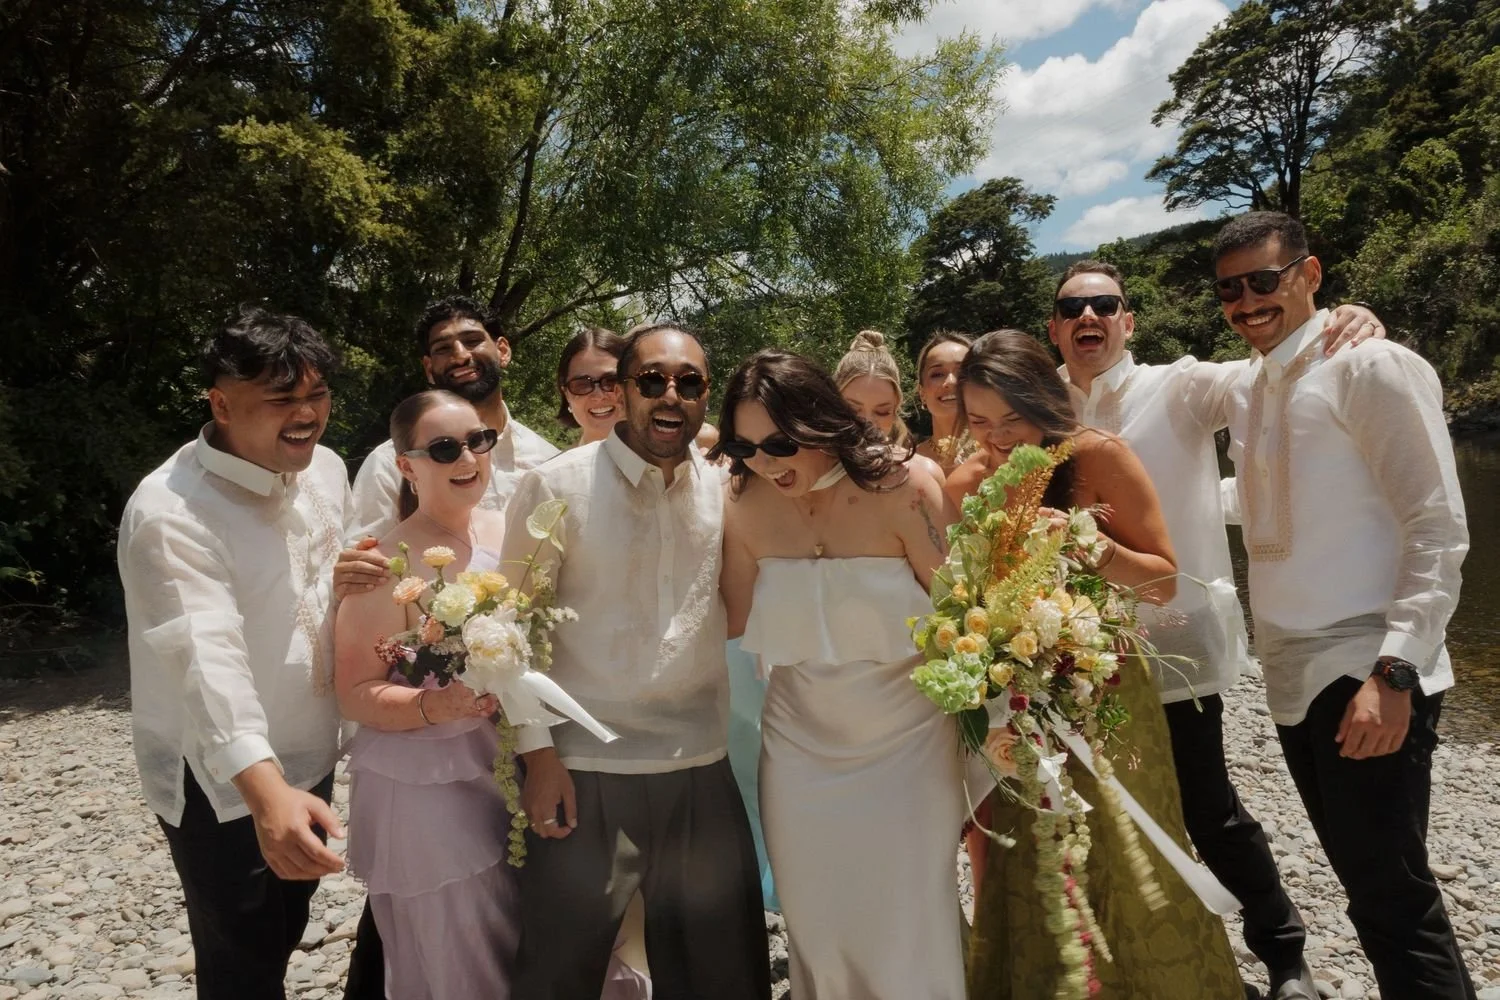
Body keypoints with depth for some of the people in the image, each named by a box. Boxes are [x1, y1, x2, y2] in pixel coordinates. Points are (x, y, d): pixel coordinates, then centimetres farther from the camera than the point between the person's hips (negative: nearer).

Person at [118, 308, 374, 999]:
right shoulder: (169, 512, -25)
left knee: (282, 937, 24)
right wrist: (264, 788, -50)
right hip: (222, 783, -6)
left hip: (308, 758, 7)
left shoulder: (325, 469, -3)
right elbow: (206, 658, -38)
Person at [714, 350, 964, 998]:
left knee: (907, 936, 7)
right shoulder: (746, 504, -7)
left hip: (905, 746, -3)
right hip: (800, 749, 3)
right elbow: (737, 622, -1)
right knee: (816, 931, 15)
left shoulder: (903, 489, -17)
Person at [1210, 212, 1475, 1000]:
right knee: (1370, 888, 19)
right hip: (1292, 677, 8)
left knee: (1393, 901, -2)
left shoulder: (1373, 367, -11)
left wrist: (1395, 671, -21)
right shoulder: (1243, 390, 11)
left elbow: (1439, 530, -15)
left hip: (1367, 677, -7)